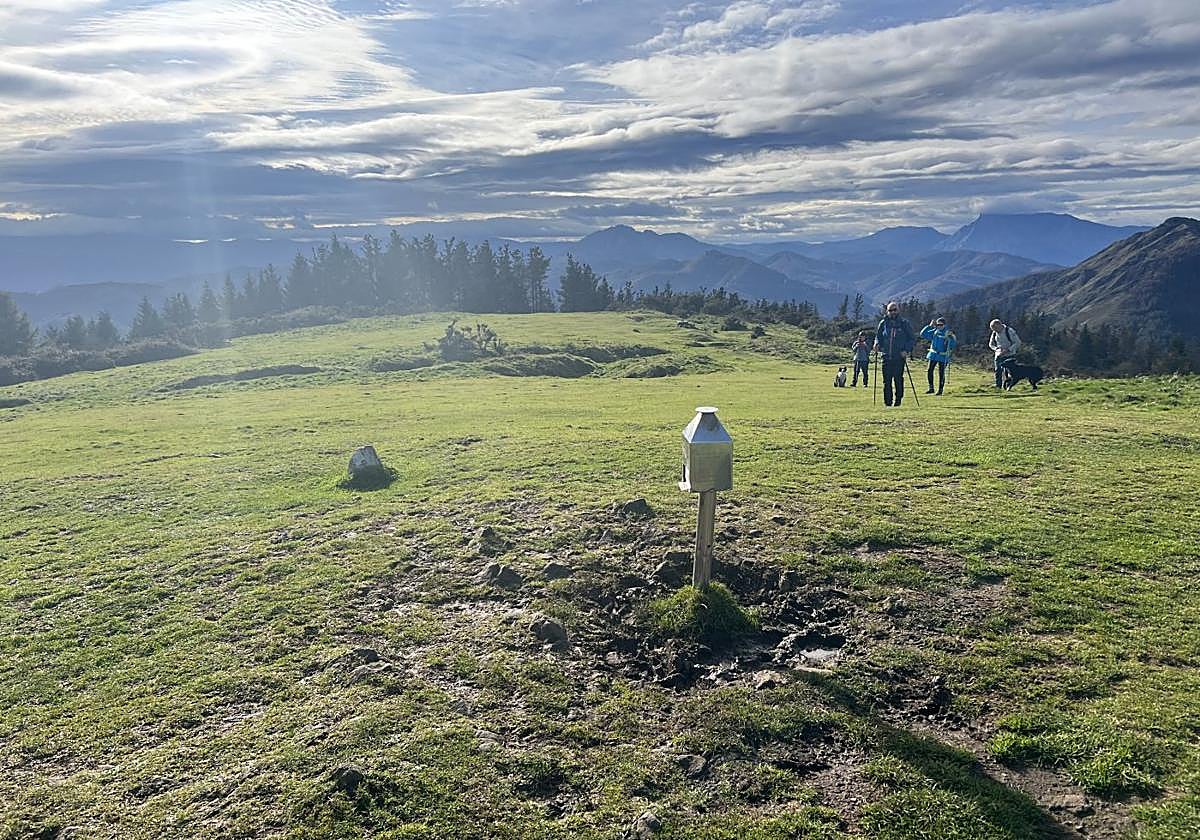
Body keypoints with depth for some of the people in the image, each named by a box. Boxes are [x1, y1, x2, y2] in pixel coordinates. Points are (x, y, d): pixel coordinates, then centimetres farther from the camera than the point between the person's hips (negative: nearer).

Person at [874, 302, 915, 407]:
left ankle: (898, 400, 5)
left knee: (898, 380, -4)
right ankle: (888, 401, 8)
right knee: (886, 380, 1)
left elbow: (913, 340, 5)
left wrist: (907, 350, -10)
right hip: (886, 357, 2)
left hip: (899, 357, -2)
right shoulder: (883, 323, 11)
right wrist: (877, 344, -2)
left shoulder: (904, 323, 4)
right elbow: (878, 336, 20)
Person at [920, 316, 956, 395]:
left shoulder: (948, 333, -5)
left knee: (941, 373, 0)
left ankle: (940, 390, 8)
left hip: (943, 356, -4)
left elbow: (954, 344, -11)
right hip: (933, 355, 4)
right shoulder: (934, 332, 7)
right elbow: (923, 334, 6)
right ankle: (931, 388, 14)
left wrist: (950, 338, -29)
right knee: (929, 371, 1)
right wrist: (930, 326, 0)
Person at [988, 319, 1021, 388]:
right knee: (998, 372, 3)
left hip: (1009, 356, -5)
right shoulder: (994, 333, 3)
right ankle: (998, 387, 9)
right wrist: (996, 349, -7)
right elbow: (991, 344, 15)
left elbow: (1018, 342, -13)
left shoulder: (1009, 331, -13)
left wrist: (1007, 350, -21)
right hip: (999, 356, 5)